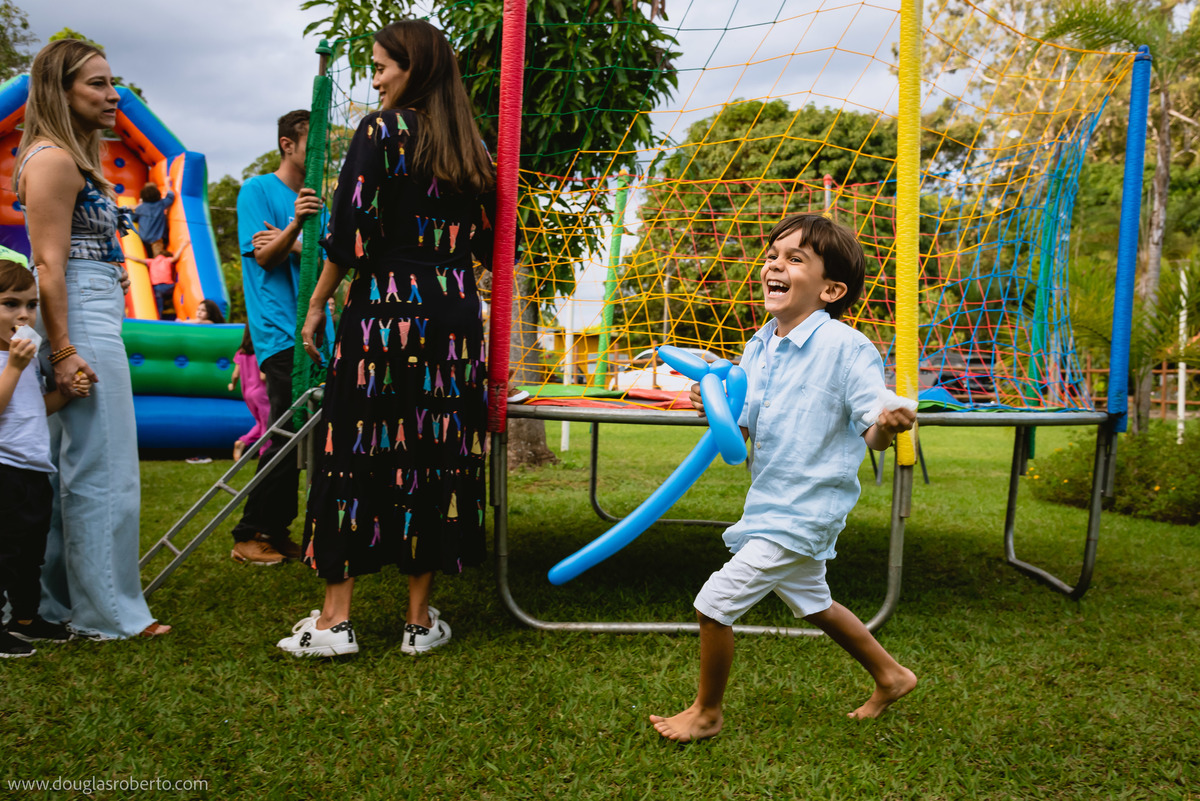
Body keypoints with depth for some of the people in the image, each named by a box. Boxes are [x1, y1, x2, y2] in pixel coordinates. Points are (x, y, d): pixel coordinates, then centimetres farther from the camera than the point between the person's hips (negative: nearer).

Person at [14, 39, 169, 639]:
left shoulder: (74, 158, 21)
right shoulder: (53, 159, -11)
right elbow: (49, 266, -17)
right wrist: (63, 352, -21)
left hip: (90, 323, 10)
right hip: (82, 326, -10)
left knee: (66, 471, 13)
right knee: (103, 472, -5)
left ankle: (55, 604, 22)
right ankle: (108, 614, 4)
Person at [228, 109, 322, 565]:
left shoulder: (314, 197, 19)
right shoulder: (256, 191, 2)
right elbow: (262, 255, -7)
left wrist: (292, 245, -8)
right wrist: (296, 224, -24)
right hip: (279, 330, -6)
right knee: (288, 435, -10)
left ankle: (278, 532, 15)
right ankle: (250, 536, 0)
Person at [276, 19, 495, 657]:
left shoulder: (380, 131, -3)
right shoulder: (472, 148, 12)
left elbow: (349, 229, -9)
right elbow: (486, 245, 13)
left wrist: (317, 305, -1)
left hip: (383, 309, -5)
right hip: (454, 312, 5)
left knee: (354, 455, 2)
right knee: (436, 458, 6)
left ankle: (335, 618, 6)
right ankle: (420, 619, 13)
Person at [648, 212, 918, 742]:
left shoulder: (846, 347, -19)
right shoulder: (758, 346, 4)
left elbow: (873, 433, -19)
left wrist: (888, 424, -41)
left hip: (803, 509, -9)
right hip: (772, 501, 9)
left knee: (716, 600, -7)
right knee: (812, 602, 25)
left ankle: (706, 712, 16)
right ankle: (890, 675, 47)